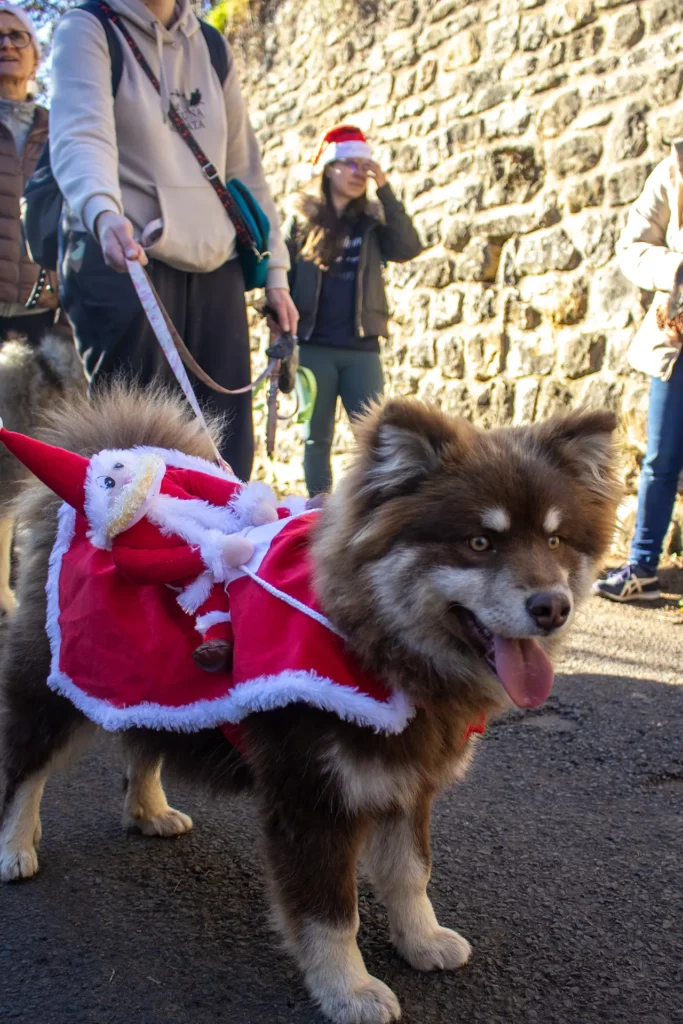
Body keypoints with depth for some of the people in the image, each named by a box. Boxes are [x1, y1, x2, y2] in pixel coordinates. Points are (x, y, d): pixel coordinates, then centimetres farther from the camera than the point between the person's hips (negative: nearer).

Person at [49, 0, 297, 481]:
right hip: (122, 260, -5)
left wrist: (275, 271, 10)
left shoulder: (212, 46, 18)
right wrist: (103, 213, -38)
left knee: (226, 448, -1)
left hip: (214, 266, 5)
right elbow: (80, 135, -17)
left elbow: (244, 165, 18)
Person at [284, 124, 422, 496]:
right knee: (317, 438, 1)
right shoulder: (301, 219, 8)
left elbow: (408, 249, -5)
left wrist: (384, 189, -6)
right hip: (313, 346, -1)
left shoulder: (371, 220, 13)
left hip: (361, 348, 2)